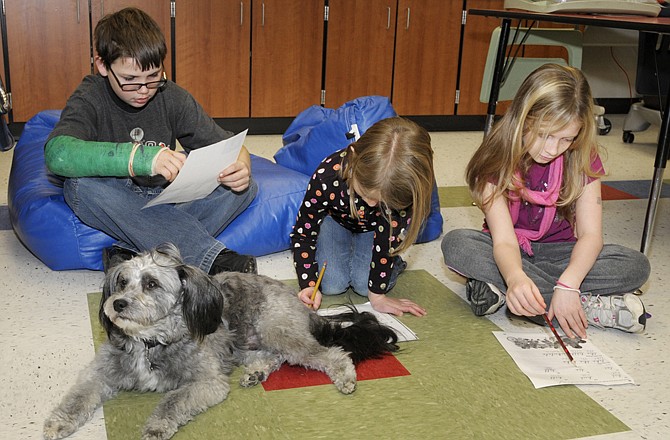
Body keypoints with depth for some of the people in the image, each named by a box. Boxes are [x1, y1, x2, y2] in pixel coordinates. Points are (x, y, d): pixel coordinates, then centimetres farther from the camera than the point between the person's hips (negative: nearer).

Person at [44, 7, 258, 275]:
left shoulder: (172, 98, -5)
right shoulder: (90, 99, -14)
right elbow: (56, 153, -35)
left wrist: (241, 166, -29)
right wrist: (139, 157, -47)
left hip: (167, 203, 3)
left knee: (245, 187, -17)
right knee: (81, 186, -35)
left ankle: (133, 256, -31)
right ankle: (212, 259, -37)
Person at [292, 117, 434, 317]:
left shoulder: (406, 187, -40)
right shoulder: (328, 175, -39)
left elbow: (390, 239, -28)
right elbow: (303, 233, -24)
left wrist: (377, 294, -23)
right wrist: (308, 284, -32)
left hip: (372, 227, 0)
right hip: (335, 219, 0)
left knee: (365, 284, -21)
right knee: (331, 284, -17)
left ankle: (393, 262, 12)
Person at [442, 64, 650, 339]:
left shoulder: (583, 159, -13)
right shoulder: (497, 160, -20)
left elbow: (590, 234, -19)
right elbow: (504, 239, -28)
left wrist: (567, 285, -39)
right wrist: (515, 277, -52)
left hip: (557, 251, 2)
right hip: (510, 254, -1)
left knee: (637, 266, -22)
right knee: (455, 244, -34)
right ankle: (589, 306, -33)